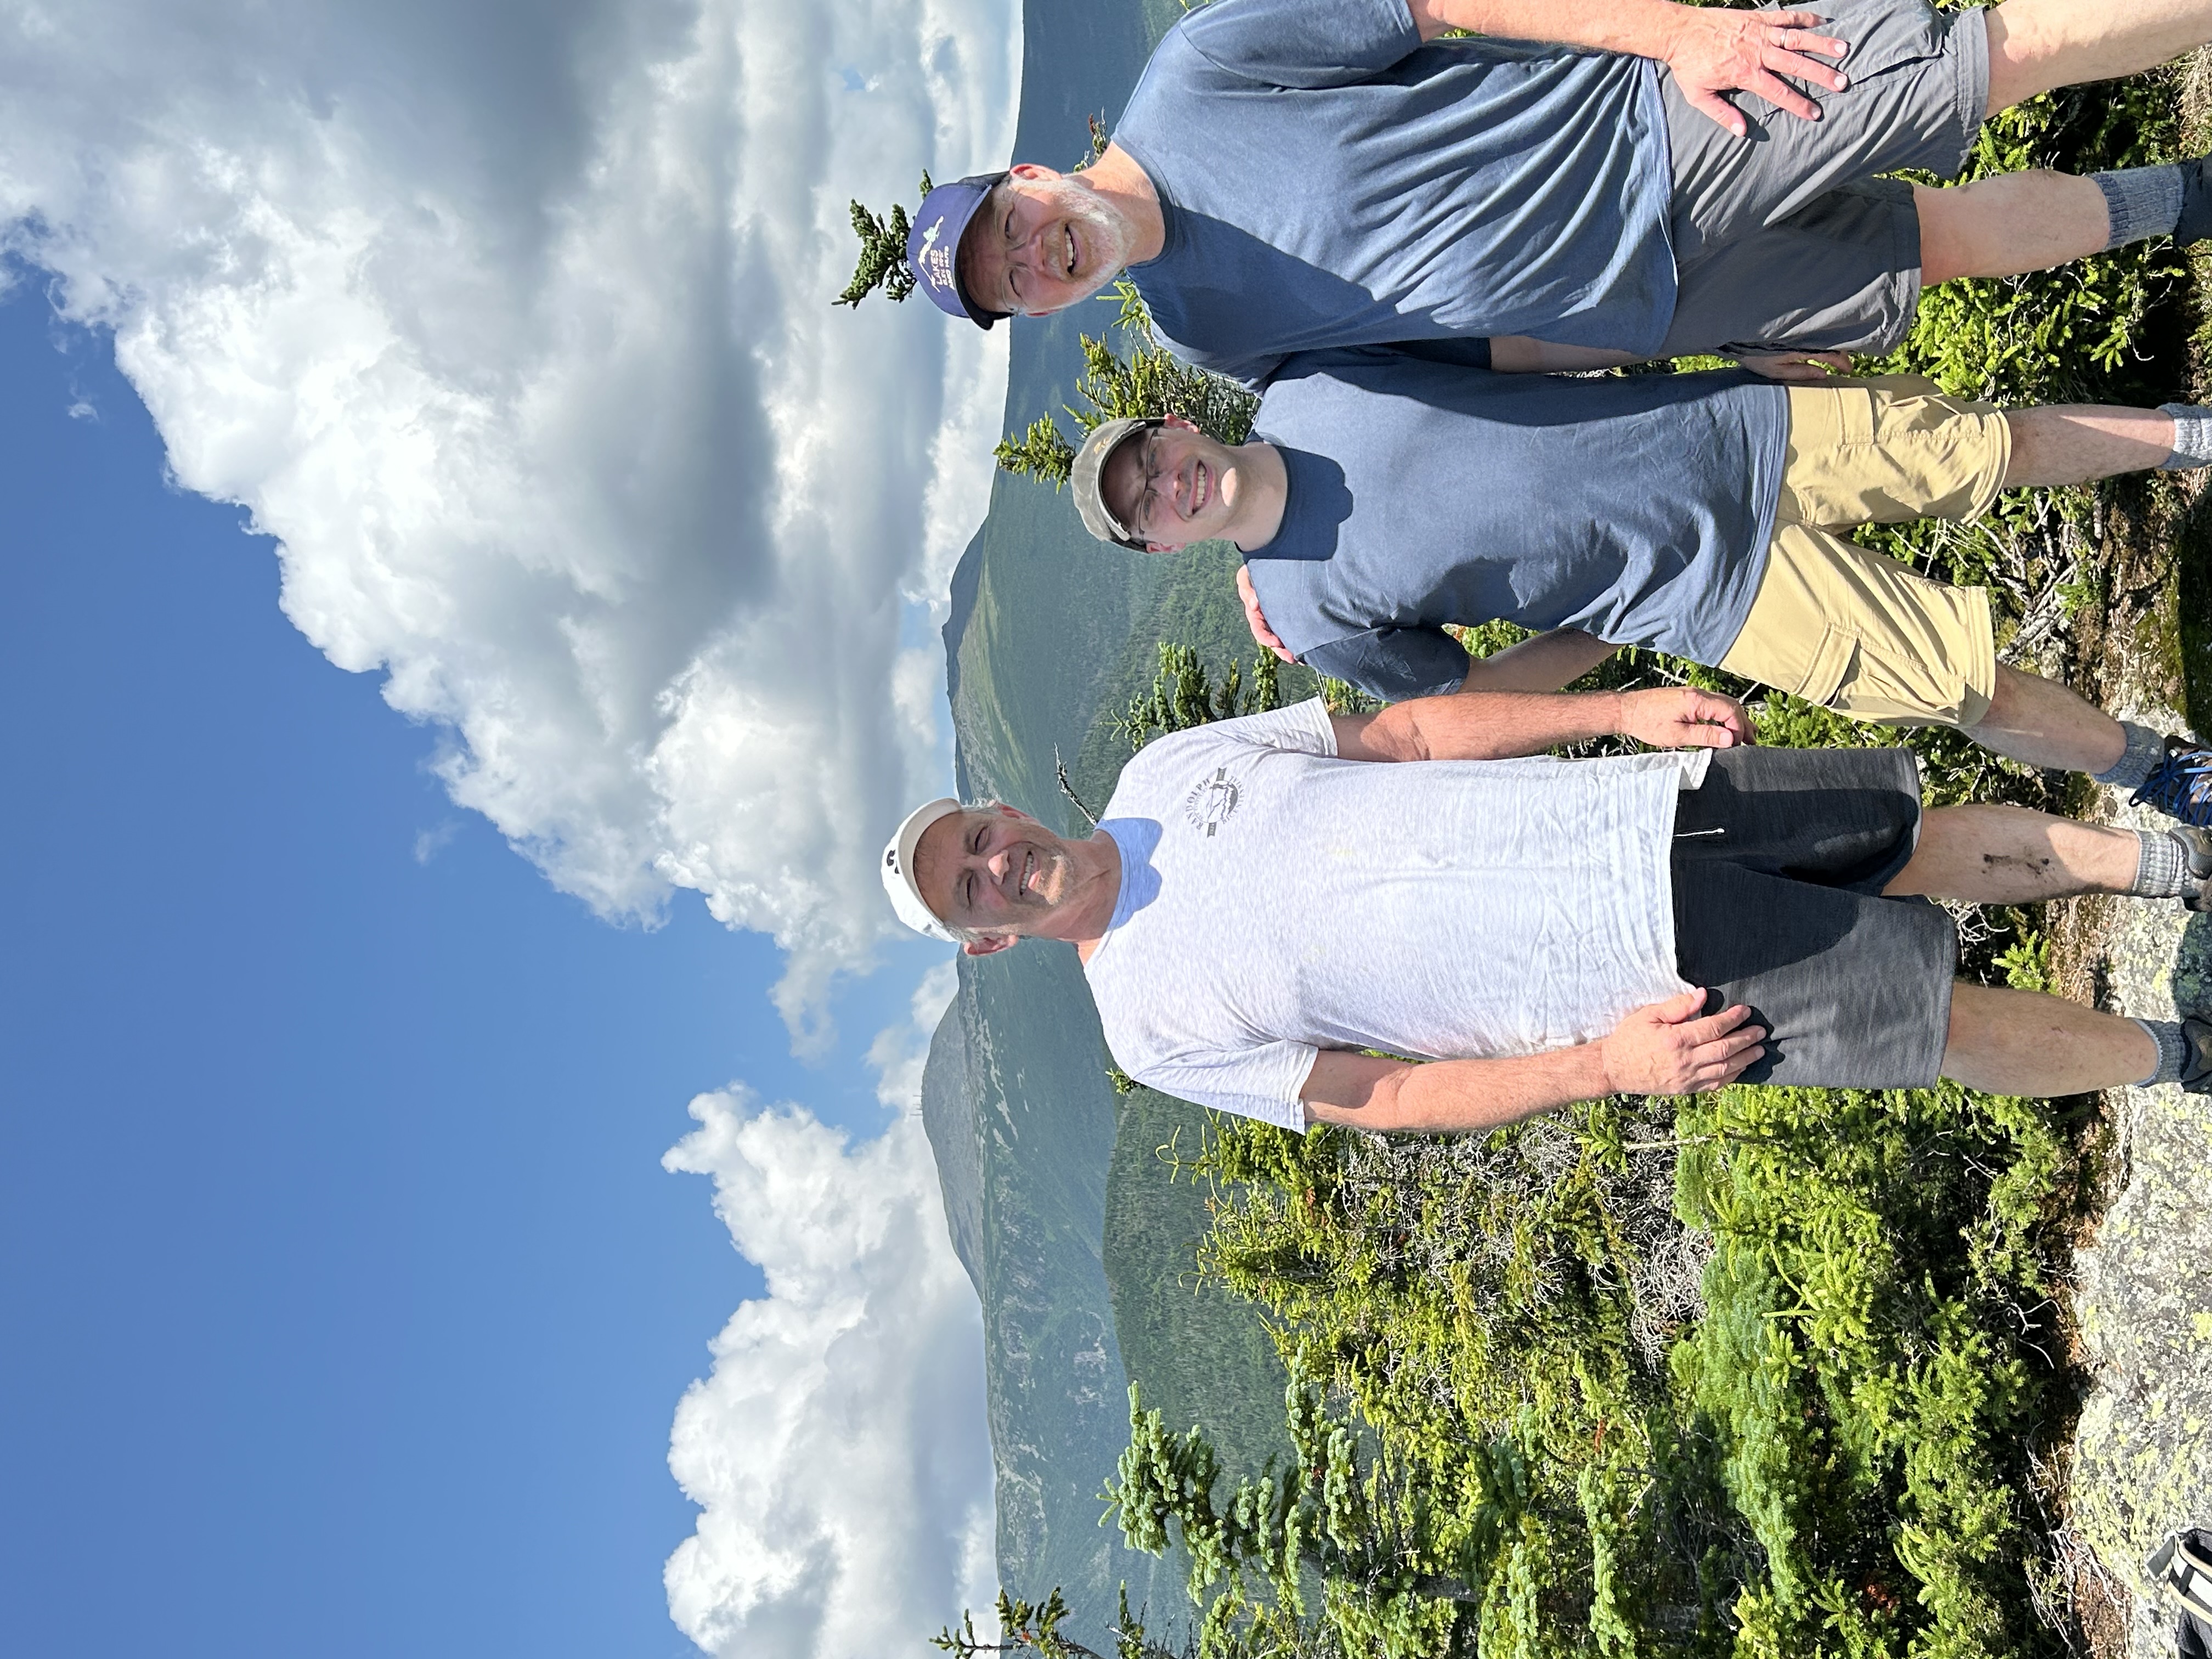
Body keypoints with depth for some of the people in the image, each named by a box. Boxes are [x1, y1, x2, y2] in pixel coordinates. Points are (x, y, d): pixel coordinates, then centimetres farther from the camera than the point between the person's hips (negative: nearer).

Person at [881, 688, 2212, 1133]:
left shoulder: (1170, 765, 1)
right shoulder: (1157, 1027, -10)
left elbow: (1413, 729, 5)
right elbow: (1387, 1097, -7)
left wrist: (1623, 707, -2)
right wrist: (1603, 1068, -16)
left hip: (1637, 808, 4)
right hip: (1648, 975, -4)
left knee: (1932, 839, 12)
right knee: (1956, 1024, 1)